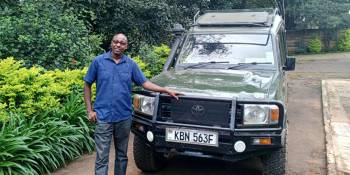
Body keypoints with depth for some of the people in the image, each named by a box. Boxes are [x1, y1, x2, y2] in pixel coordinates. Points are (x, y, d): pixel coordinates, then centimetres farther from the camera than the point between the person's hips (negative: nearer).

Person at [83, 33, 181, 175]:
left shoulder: (131, 64, 6)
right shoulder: (99, 61, 0)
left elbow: (144, 83, 7)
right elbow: (87, 85, 4)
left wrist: (167, 91, -2)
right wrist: (89, 110, -3)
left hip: (124, 117, 3)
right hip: (103, 117, -3)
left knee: (122, 155, 15)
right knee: (102, 158, -1)